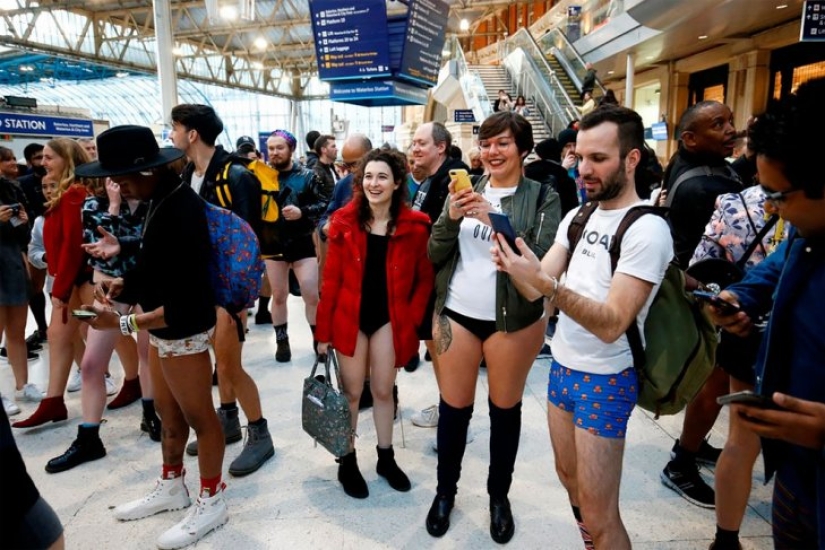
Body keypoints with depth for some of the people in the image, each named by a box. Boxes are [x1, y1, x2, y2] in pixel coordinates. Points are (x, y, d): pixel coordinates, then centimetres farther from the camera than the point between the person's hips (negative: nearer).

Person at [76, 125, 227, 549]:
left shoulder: (181, 211, -25)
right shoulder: (162, 198, 3)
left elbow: (185, 304, -25)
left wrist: (123, 324, -22)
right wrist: (123, 282, 1)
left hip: (183, 331, -9)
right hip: (162, 328, 9)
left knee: (198, 417, 8)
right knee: (168, 413, 22)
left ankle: (211, 501, 28)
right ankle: (171, 487, 43)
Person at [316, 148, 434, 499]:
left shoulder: (415, 226, -6)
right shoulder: (344, 222, -5)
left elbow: (425, 278, 1)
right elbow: (331, 280, -4)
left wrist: (412, 319, -7)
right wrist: (323, 330, -4)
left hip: (390, 318, 0)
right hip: (350, 317, 0)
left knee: (383, 391, 13)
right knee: (352, 391, 10)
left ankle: (386, 458, 33)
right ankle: (347, 461, 29)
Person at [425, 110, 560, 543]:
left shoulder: (542, 197, -4)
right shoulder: (465, 190, 6)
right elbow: (434, 255, 4)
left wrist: (497, 221, -23)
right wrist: (451, 218, -14)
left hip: (513, 319, -2)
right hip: (456, 314, 2)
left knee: (505, 408, 12)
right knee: (453, 407, 10)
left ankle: (499, 495, 32)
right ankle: (445, 491, 30)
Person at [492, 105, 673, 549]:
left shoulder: (647, 230, -19)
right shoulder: (576, 217, 5)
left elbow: (611, 324, -27)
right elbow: (533, 291, -1)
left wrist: (547, 283, -38)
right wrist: (512, 263, -22)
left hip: (605, 380, -7)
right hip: (561, 367, 7)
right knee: (569, 478, 22)